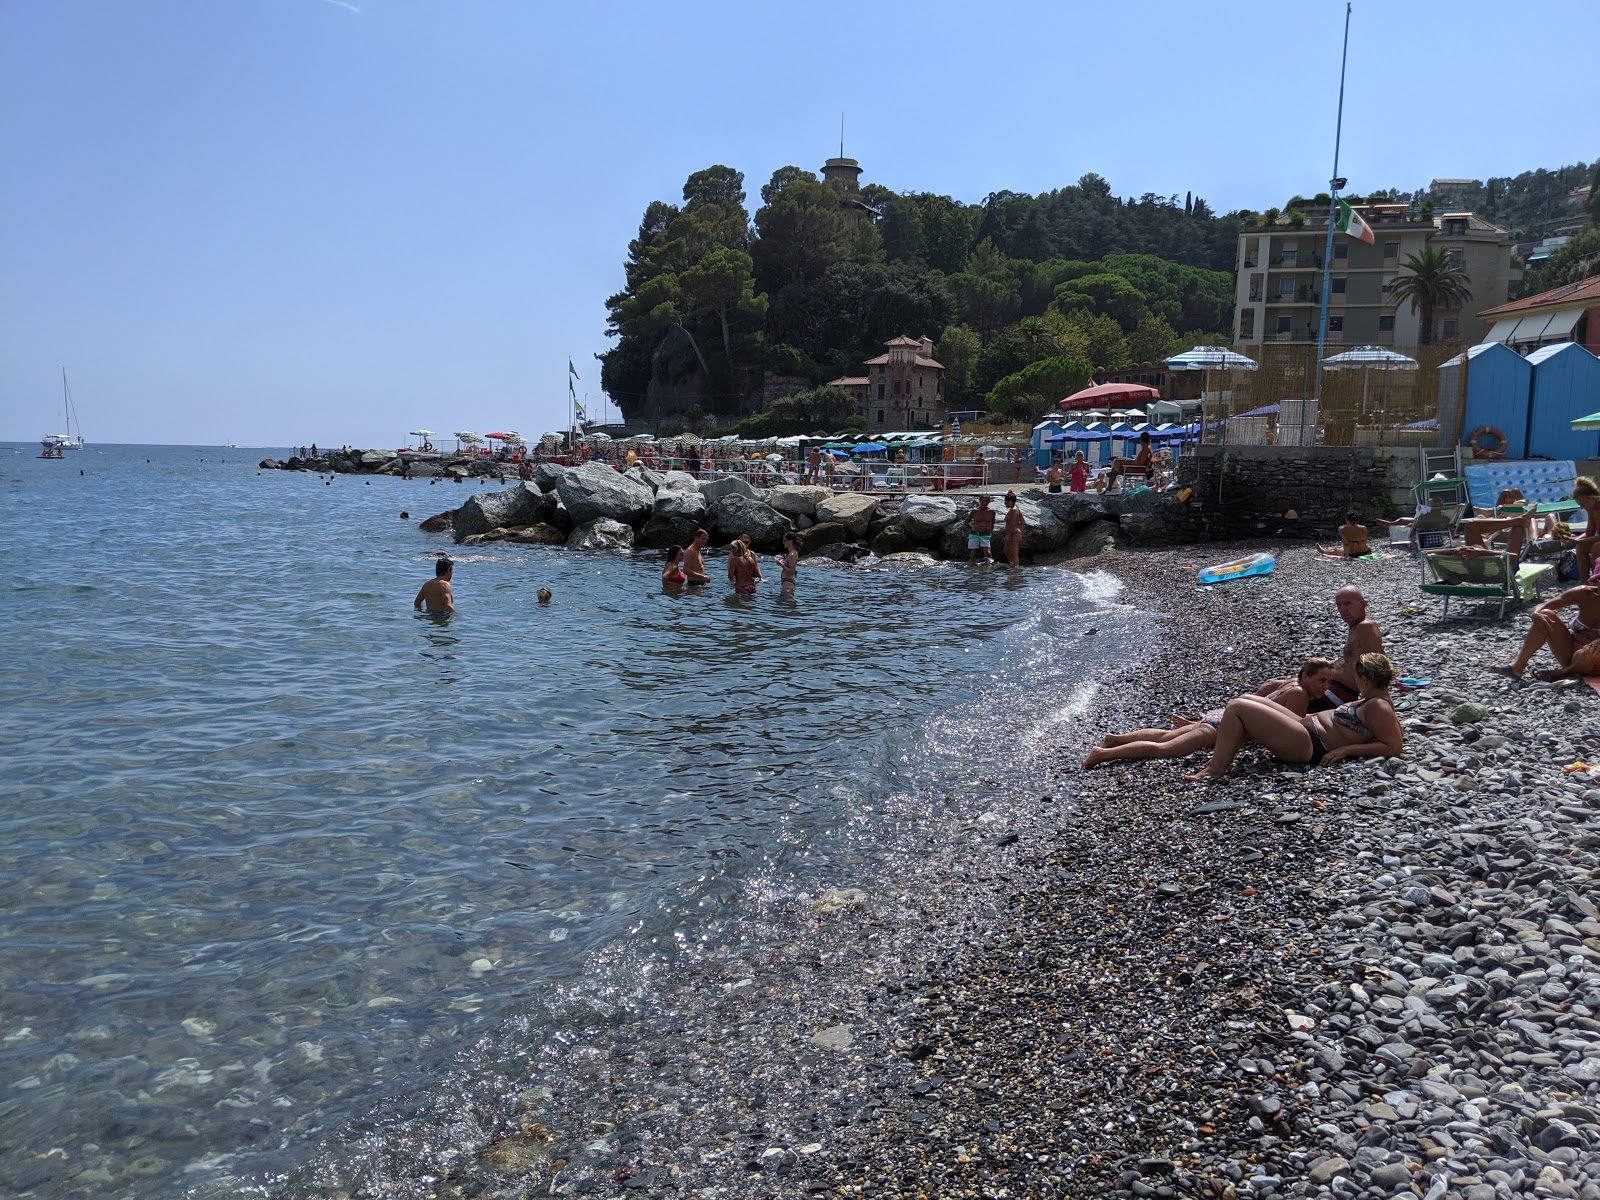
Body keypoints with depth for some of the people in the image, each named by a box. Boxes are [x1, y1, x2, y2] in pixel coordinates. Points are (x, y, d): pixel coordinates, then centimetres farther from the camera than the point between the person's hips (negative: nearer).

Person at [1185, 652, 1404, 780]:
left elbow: (1394, 747, -23)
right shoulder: (1374, 700, 11)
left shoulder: (1377, 707, -16)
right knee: (1245, 700, 13)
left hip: (1306, 745, -12)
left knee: (1237, 707, -14)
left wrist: (1346, 750, -21)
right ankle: (1222, 758, 6)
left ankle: (1215, 770, -11)